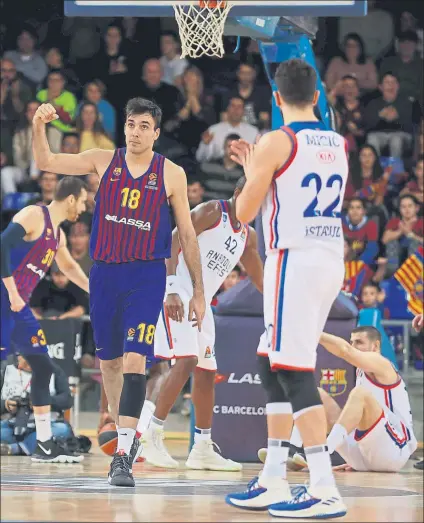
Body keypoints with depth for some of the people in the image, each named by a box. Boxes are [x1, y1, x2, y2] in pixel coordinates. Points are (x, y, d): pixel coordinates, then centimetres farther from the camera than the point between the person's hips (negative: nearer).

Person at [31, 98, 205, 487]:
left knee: (135, 358, -17)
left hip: (147, 275, -3)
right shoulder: (103, 161, 4)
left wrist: (198, 291, 3)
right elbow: (46, 162, 1)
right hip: (105, 272, 3)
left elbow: (188, 235, 5)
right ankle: (127, 437, 30)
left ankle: (123, 455, -23)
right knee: (109, 361, 11)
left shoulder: (171, 174, 0)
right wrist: (39, 126, -19)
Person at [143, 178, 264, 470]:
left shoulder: (248, 236, 15)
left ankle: (202, 450, 17)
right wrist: (171, 290, -29)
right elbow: (174, 241, -19)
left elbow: (260, 279, 28)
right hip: (178, 297, -9)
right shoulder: (212, 212, -9)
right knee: (187, 360, -21)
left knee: (206, 372, 9)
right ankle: (153, 437, -18)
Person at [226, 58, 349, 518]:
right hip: (331, 259, 8)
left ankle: (325, 489, -15)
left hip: (295, 259, -8)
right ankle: (273, 482, 17)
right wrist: (257, 167, 33)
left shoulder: (275, 142, -10)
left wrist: (251, 174, 16)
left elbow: (244, 213, -4)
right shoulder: (338, 144, 13)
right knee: (272, 367, 16)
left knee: (294, 373, -8)